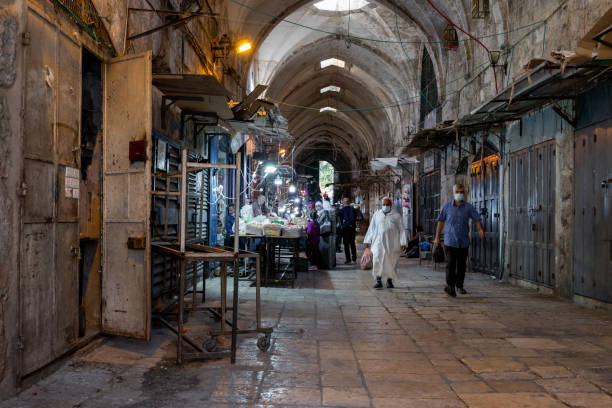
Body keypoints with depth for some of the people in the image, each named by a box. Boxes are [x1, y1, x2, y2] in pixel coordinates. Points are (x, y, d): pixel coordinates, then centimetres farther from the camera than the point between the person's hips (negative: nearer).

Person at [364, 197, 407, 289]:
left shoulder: (396, 216, 6)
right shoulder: (376, 215, 11)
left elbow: (401, 230, 4)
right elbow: (371, 229, 15)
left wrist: (403, 243, -5)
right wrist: (367, 241, 11)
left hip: (392, 242, -1)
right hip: (379, 241, 1)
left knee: (391, 262, 3)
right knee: (377, 260, -14)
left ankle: (389, 281, 17)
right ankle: (378, 281, -13)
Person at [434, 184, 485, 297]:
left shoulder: (468, 207, 2)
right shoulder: (446, 207, 2)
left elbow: (477, 219, -6)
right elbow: (441, 221, 9)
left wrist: (481, 229, -26)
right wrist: (437, 237, 9)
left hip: (464, 242, 2)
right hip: (450, 241, -2)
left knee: (461, 265, 8)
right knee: (450, 264, -11)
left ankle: (460, 286, 24)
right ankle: (450, 286, -3)